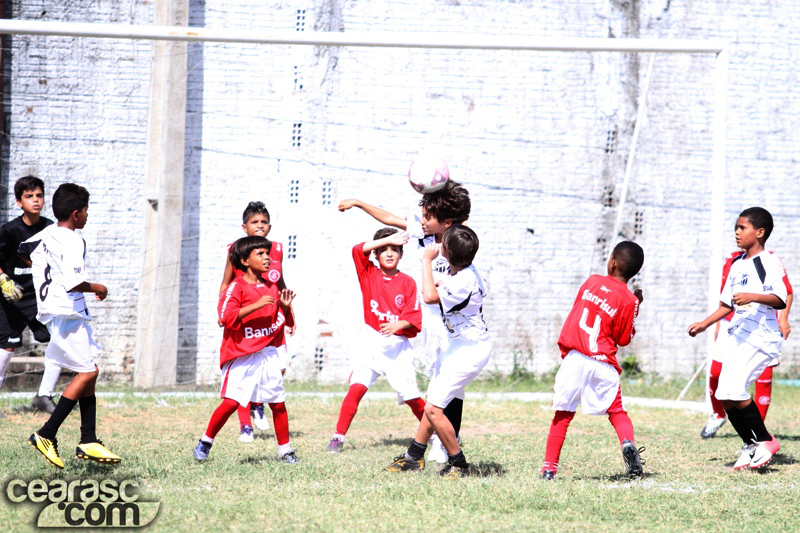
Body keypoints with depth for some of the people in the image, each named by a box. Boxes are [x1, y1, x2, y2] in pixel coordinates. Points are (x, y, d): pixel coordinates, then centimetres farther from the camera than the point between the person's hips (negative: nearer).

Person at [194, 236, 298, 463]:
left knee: (278, 403, 4)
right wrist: (257, 305, -23)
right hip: (242, 356, -6)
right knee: (231, 401, -13)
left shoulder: (271, 286, 15)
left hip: (268, 354, 6)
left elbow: (280, 320, 23)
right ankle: (206, 442, 3)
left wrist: (285, 307, 1)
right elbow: (227, 316, -19)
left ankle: (285, 450, 15)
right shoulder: (237, 287, -6)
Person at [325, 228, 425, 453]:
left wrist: (398, 325, -22)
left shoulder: (407, 283, 3)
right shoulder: (369, 274, 6)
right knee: (357, 387, -17)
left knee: (411, 396, 2)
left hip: (397, 345, 0)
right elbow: (358, 250, -11)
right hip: (371, 341, 0)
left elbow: (414, 317, -3)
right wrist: (387, 239, -12)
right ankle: (338, 438, -14)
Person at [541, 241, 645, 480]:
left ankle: (549, 467, 5)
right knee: (616, 411, 12)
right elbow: (623, 339, 4)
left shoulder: (592, 281, 7)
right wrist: (635, 308, 11)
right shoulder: (628, 300, -2)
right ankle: (628, 442, -17)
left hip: (574, 359, 1)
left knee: (563, 414, 8)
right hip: (603, 365, -1)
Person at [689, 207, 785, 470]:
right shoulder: (737, 266, 18)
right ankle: (751, 445, 16)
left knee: (735, 388, -20)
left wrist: (753, 297, -30)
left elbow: (781, 299, -17)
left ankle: (765, 441, -6)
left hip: (762, 337, -8)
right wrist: (704, 324, 16)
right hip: (738, 335, 8)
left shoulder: (770, 262, -6)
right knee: (726, 395, 2)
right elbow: (727, 304, 25)